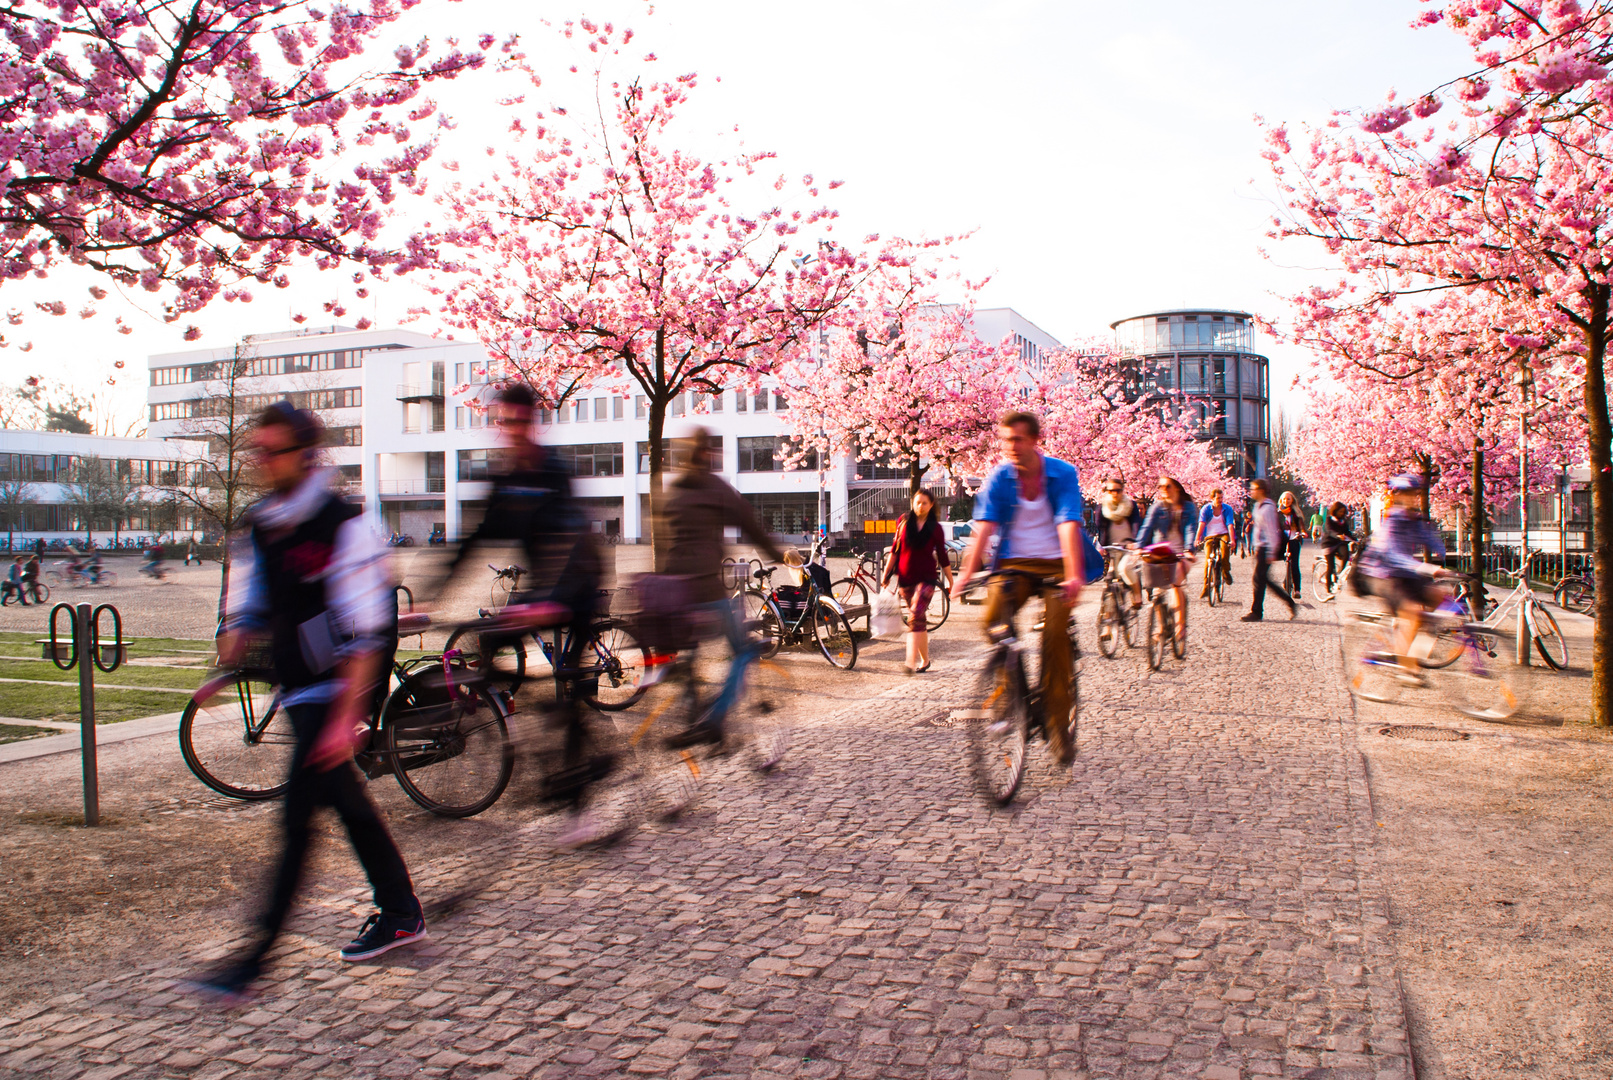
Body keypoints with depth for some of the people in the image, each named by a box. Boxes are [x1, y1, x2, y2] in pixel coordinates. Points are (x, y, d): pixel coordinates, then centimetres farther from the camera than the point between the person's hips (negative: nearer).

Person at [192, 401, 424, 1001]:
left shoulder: (342, 525, -18)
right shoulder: (261, 525, 7)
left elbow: (364, 635, -21)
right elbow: (247, 610, 17)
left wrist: (345, 720, -25)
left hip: (334, 688, -8)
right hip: (296, 687, 8)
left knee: (298, 812, -7)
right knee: (345, 801, 14)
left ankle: (255, 956, 2)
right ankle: (402, 914, 28)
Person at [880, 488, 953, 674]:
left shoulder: (936, 528, 0)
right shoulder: (904, 522, 4)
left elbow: (943, 558, 6)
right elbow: (895, 549, 10)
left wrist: (951, 582, 7)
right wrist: (886, 573, 5)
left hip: (926, 577, -3)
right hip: (905, 578, 3)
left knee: (915, 617, -20)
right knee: (919, 620, 11)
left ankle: (911, 662, -28)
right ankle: (924, 660, 24)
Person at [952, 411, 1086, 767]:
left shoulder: (1063, 474, -10)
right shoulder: (999, 478, -5)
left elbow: (1068, 525, -23)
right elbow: (984, 527, -16)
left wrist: (1073, 576, -36)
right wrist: (966, 574, -29)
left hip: (1055, 563, -2)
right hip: (1015, 563, 2)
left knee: (1055, 634, -20)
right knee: (994, 620, -24)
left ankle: (1058, 723, -7)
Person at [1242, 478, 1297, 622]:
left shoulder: (1267, 507, -14)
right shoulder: (1257, 506, 14)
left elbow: (1272, 530, -17)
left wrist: (1272, 553, -19)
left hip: (1266, 548, -10)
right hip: (1259, 548, 10)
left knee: (1259, 579, -6)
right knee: (1264, 579, 11)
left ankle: (1256, 612, -1)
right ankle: (1290, 603, 20)